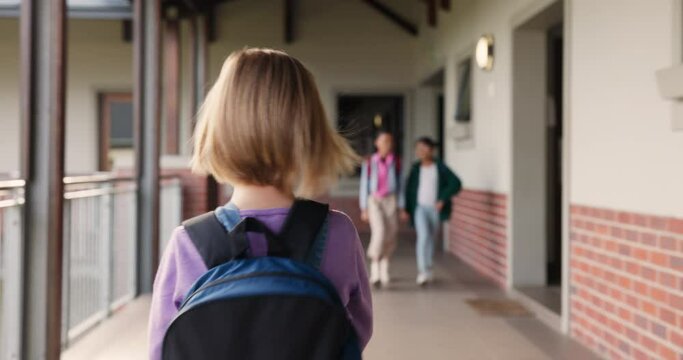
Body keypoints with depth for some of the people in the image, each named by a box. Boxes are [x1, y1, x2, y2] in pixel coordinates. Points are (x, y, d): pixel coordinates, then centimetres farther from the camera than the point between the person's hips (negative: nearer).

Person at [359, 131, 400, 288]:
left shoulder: (396, 162, 3)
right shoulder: (369, 162, 0)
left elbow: (400, 184, 6)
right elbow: (364, 185, 4)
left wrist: (401, 207, 1)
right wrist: (364, 209, 2)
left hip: (391, 201, 2)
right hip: (374, 200, -2)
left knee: (390, 236, -1)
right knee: (379, 232, -19)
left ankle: (384, 271, 16)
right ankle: (374, 269, -7)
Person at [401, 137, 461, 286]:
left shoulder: (440, 167, -6)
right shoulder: (416, 168, 0)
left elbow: (456, 183, -11)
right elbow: (408, 188, 7)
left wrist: (443, 200, -19)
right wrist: (405, 209, 4)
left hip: (435, 209, 1)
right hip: (420, 208, 0)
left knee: (431, 239, 11)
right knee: (423, 236, -20)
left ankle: (425, 270, 30)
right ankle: (424, 271, -22)